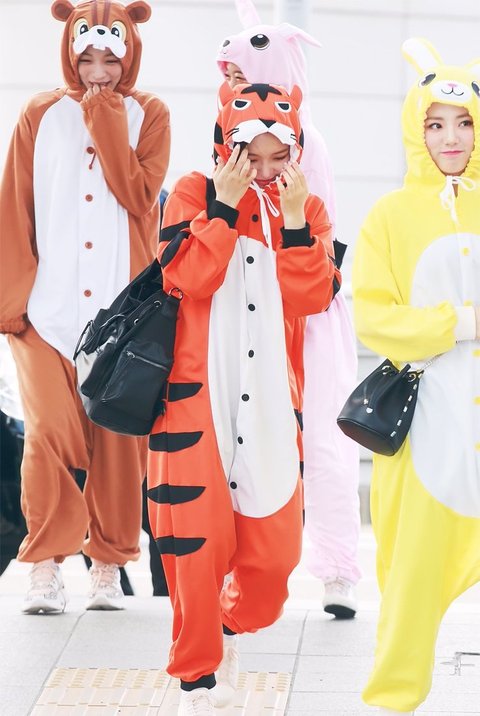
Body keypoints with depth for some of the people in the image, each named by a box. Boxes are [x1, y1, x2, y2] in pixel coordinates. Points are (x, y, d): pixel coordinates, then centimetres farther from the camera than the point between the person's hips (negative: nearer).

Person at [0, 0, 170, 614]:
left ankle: (108, 565, 11)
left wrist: (105, 119, -8)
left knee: (120, 437, -1)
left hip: (124, 307, 0)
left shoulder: (147, 115, 7)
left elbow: (139, 195, -9)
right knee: (50, 431, -13)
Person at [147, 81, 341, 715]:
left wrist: (293, 217, -13)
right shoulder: (195, 194, 1)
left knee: (275, 543, 3)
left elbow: (312, 296, -6)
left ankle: (232, 627, 32)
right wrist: (226, 205, -15)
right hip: (198, 395, -3)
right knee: (198, 540, -3)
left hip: (270, 397, 3)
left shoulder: (307, 209, 10)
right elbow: (190, 277, -15)